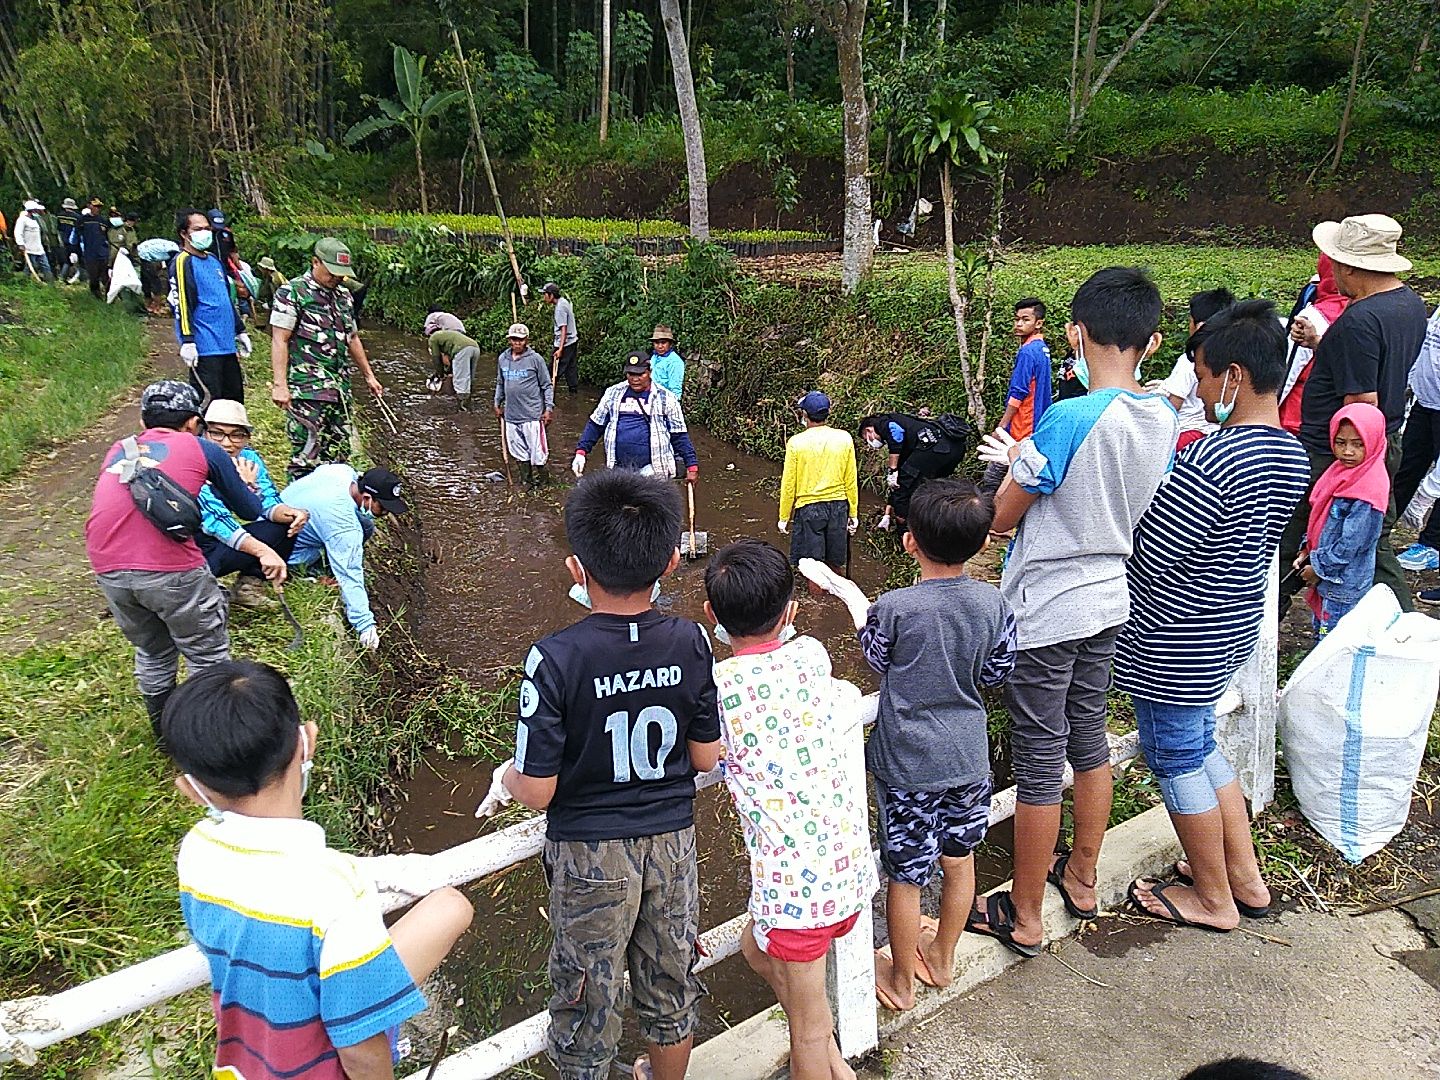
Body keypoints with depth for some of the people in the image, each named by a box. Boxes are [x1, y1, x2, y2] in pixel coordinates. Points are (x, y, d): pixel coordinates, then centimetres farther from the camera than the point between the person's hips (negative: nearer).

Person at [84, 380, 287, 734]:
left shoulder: (118, 450, 24)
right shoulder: (202, 449, 12)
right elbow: (249, 509, 18)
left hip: (109, 570, 5)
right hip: (171, 569, -5)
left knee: (152, 652, 26)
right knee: (209, 657, 13)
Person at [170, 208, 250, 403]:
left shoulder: (213, 259, 18)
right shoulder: (183, 262, -8)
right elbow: (180, 303, -15)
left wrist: (240, 331, 25)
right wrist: (187, 341, -22)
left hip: (227, 343, 9)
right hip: (204, 348, -9)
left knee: (235, 397, 15)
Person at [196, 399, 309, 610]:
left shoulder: (248, 459, -5)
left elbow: (269, 502, -12)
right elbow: (216, 520, -32)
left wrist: (289, 513, -37)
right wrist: (262, 551, -44)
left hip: (221, 539, 6)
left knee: (285, 525, -8)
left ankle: (248, 587, 1)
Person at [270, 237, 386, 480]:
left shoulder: (343, 296, 17)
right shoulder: (292, 292, -5)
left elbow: (352, 338, 27)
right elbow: (279, 340, -11)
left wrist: (368, 375, 27)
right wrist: (279, 385, -18)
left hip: (340, 390, 7)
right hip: (307, 390, -7)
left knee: (338, 455, 10)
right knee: (306, 457, -10)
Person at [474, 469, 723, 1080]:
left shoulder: (555, 659, -25)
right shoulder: (690, 642, -14)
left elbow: (538, 792, -19)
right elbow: (707, 758, -3)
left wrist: (506, 776, 2)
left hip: (591, 853, -4)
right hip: (673, 840, 4)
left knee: (588, 999, 19)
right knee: (671, 985, 26)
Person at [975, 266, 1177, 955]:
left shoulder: (1067, 419, -24)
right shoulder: (1164, 420, -1)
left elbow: (1001, 517, -15)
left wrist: (1016, 466, 4)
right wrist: (1029, 460, 12)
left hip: (1046, 613, -7)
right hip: (1110, 602, 8)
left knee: (1039, 763, 4)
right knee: (1088, 739, 22)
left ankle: (1023, 917, 21)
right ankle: (1082, 879, 42)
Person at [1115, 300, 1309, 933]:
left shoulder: (1209, 460, -28)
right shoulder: (1293, 457, 2)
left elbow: (1147, 556, -23)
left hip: (1178, 640, -9)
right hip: (1235, 626, 9)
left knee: (1176, 758, 10)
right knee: (1201, 745, 25)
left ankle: (1213, 898, 29)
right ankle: (1245, 877, 38)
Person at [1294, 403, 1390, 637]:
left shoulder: (1370, 490, -23)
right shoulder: (1342, 470, 2)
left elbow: (1351, 545, -22)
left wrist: (1319, 568, -12)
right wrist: (1307, 551, 8)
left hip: (1344, 584, -8)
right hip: (1326, 576, 8)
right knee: (1320, 630, 23)